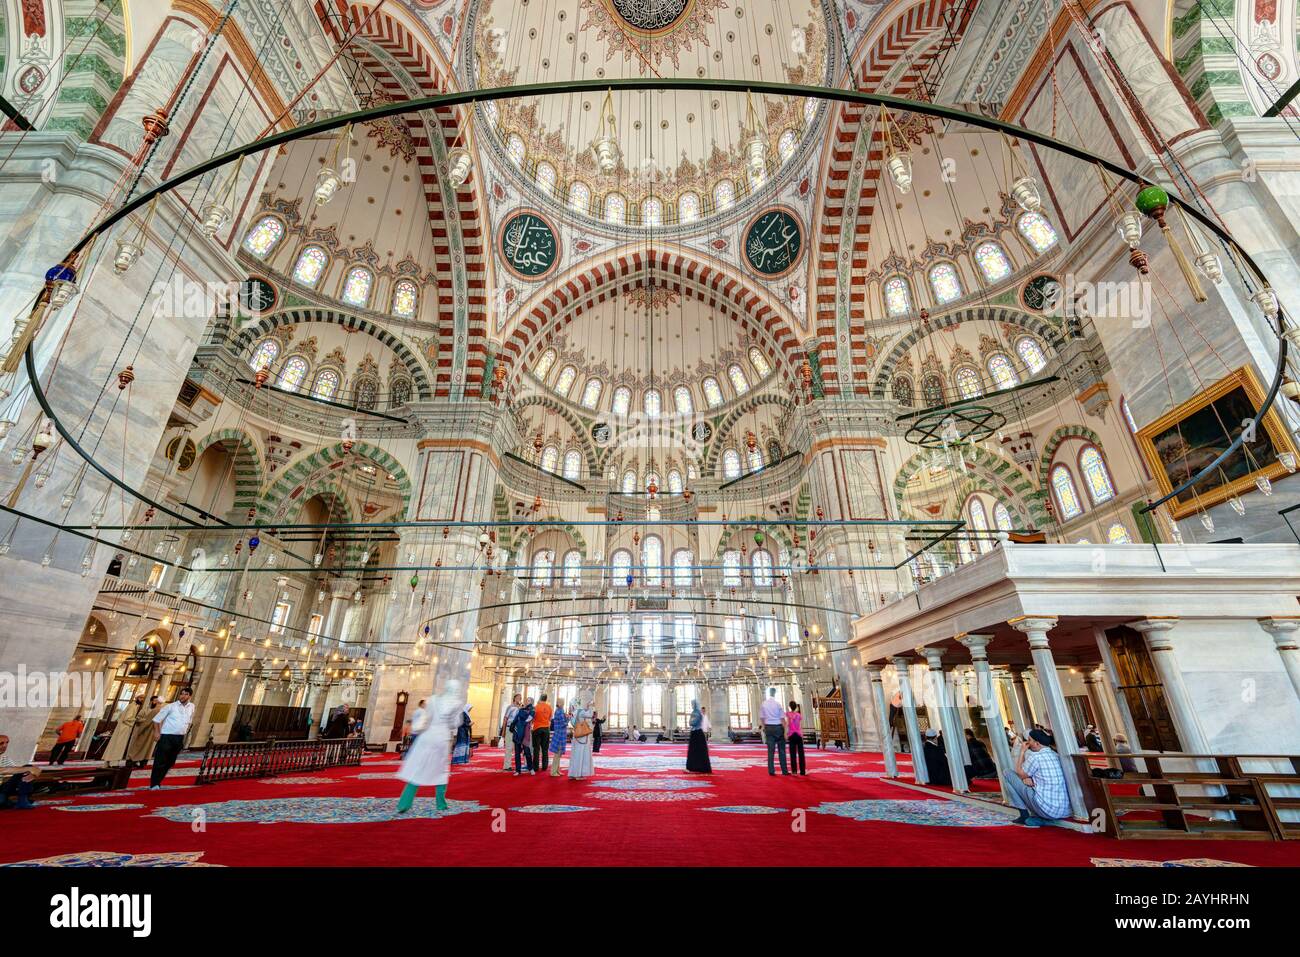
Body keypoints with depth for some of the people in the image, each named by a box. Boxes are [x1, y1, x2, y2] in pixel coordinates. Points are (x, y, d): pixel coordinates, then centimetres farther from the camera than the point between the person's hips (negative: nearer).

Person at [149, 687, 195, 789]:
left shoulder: (191, 707, 6)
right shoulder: (171, 706, -6)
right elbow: (156, 719, -3)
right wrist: (156, 732, -12)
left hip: (179, 738, 4)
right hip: (166, 736, -4)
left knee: (170, 762, 10)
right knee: (160, 761, -3)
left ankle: (158, 782, 23)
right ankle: (154, 784, 6)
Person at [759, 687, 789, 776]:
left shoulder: (763, 704, 1)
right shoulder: (778, 703, -8)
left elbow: (761, 718, 4)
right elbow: (782, 718, -8)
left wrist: (764, 728, 13)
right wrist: (785, 731, -5)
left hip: (768, 728, 2)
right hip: (778, 727, -2)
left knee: (770, 750, 5)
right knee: (781, 750, 7)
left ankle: (771, 771, 4)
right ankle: (784, 771, 10)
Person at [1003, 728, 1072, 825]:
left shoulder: (1035, 757, -14)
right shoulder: (1056, 755, 9)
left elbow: (1019, 773, 2)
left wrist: (1022, 751, 7)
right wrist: (1028, 778, 4)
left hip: (1047, 810, -7)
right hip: (1066, 812, 8)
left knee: (1008, 775, 3)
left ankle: (1024, 815, 8)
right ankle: (1038, 818, 15)